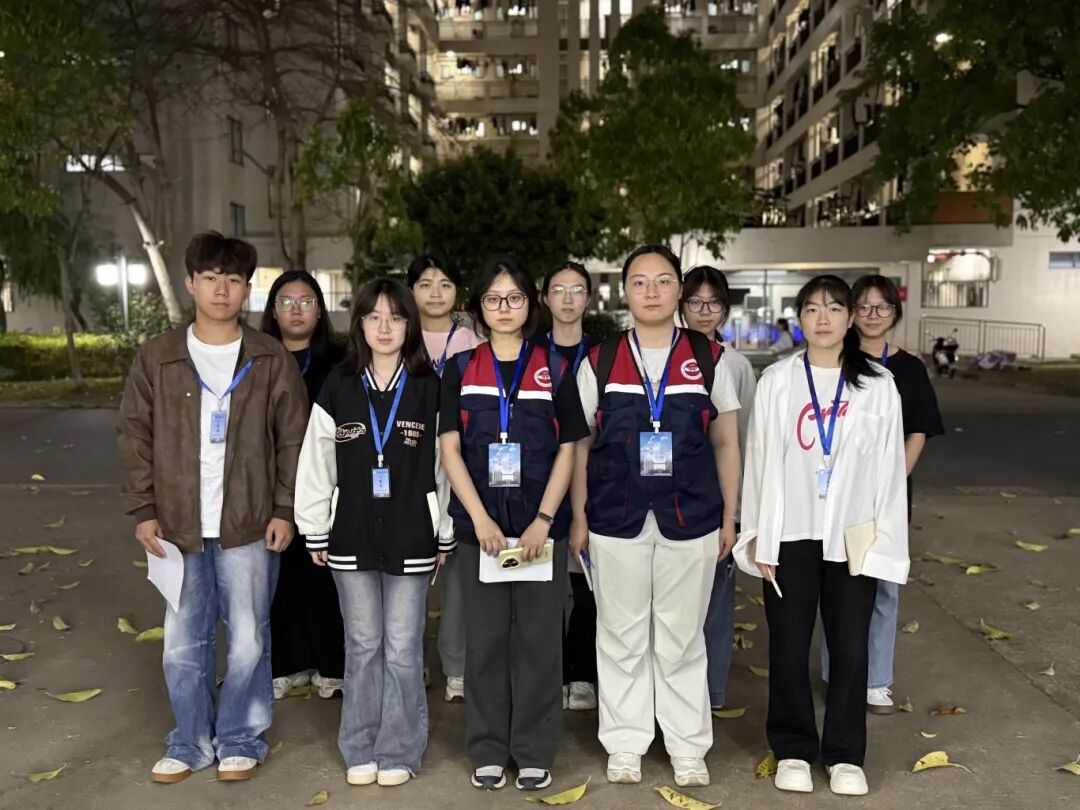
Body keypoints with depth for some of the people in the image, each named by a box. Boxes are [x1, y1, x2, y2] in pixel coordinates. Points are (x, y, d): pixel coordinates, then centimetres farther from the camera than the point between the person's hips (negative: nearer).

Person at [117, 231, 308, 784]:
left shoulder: (272, 360, 0)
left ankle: (240, 741, 25)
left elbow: (293, 440, 1)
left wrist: (285, 510, -4)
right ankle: (189, 743, 29)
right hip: (179, 527, 2)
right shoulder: (156, 357, 4)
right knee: (183, 645, 11)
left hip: (249, 527, -1)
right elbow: (134, 435, 5)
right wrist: (143, 511, 0)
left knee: (248, 643, 6)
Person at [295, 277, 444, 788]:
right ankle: (361, 750, 26)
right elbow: (316, 464, 4)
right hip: (352, 537, 2)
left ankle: (398, 751, 22)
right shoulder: (338, 387, 2)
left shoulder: (430, 388, -2)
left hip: (411, 539, -1)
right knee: (362, 645, 12)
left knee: (402, 648, 6)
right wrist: (315, 532, 3)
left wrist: (447, 534, 0)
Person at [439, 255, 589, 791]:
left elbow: (567, 451, 2)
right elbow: (450, 449, 1)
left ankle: (535, 752, 20)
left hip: (542, 526, 0)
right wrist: (480, 518, -10)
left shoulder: (554, 369, 4)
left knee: (539, 638, 5)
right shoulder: (460, 370, 6)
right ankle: (487, 751, 22)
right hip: (479, 524, 1)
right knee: (485, 639, 8)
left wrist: (543, 520, -9)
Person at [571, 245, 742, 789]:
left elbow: (726, 444, 8)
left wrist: (729, 518, 4)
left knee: (682, 640, 11)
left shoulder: (709, 360, 3)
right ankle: (624, 744, 27)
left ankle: (687, 747, 26)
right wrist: (578, 518, 2)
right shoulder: (598, 362, 2)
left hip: (690, 520, 0)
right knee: (621, 639, 11)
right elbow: (580, 445, 5)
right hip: (616, 520, 0)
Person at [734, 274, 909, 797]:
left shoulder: (878, 385, 1)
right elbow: (760, 461, 0)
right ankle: (793, 749, 25)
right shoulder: (776, 381, -2)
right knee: (789, 648, 7)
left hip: (854, 538, 1)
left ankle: (845, 754, 24)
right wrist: (759, 536, -3)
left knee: (850, 649, 7)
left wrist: (884, 540, -1)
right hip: (790, 535, 0)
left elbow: (889, 469, 3)